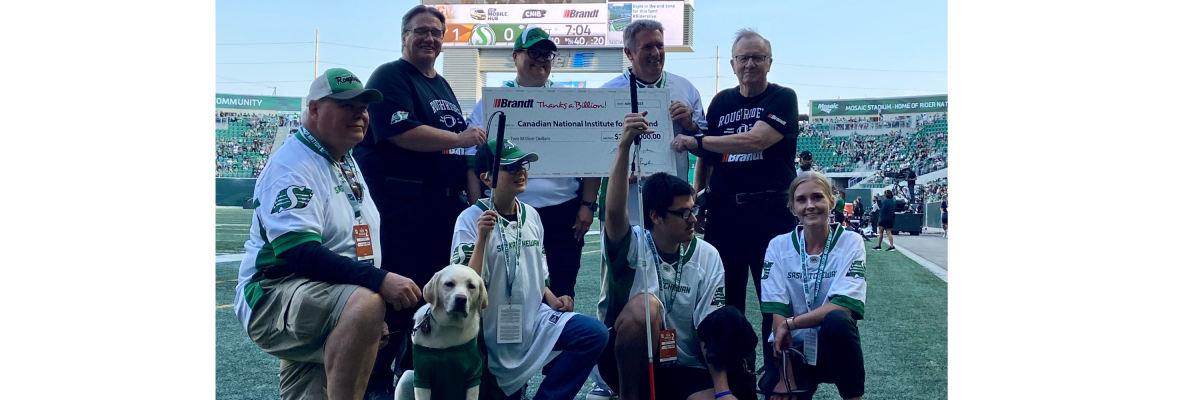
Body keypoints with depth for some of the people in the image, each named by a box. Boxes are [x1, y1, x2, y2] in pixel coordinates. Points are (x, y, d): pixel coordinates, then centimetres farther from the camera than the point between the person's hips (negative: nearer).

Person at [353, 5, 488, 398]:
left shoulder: (442, 85, 21)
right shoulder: (390, 77, -5)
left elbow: (458, 144, 26)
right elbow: (401, 132, -20)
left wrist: (471, 178, 10)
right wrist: (459, 138, -19)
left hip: (447, 203, 8)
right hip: (406, 206, -8)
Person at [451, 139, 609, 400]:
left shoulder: (532, 215, 4)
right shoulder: (471, 219, -14)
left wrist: (552, 300, -1)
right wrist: (482, 237, -30)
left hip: (535, 319, 5)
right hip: (495, 330, -5)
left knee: (595, 333, -15)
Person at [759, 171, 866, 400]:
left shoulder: (850, 243, -7)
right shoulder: (779, 246, -4)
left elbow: (843, 305, -18)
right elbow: (777, 313, -9)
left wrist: (790, 323, -20)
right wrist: (787, 378, -14)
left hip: (834, 347, 0)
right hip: (793, 350, 1)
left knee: (837, 320, -33)